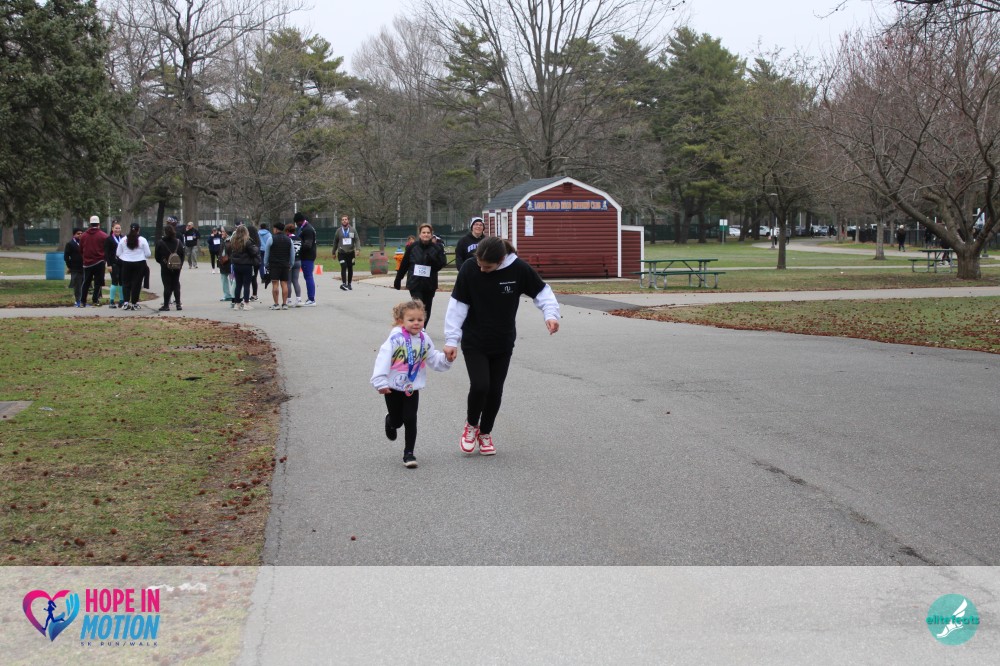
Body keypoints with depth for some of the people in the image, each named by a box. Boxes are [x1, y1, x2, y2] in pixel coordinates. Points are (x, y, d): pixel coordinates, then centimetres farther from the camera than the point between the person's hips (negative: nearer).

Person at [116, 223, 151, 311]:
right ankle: (134, 303, 5)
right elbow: (148, 254, -3)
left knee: (126, 283, 10)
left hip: (126, 264, 1)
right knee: (137, 284, 5)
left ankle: (126, 302, -1)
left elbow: (118, 253, 2)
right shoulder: (142, 240, -7)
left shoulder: (123, 240, -2)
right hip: (139, 264, -1)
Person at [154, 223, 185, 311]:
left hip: (165, 267, -3)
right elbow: (182, 255, 4)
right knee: (176, 285, 10)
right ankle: (178, 304, 7)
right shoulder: (178, 242, 0)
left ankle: (166, 305, 2)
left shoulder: (161, 243, -10)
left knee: (167, 286, 0)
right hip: (177, 267, 3)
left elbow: (157, 256, -4)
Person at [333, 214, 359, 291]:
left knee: (350, 268, 7)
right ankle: (343, 284, -16)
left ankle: (349, 284, 18)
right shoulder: (339, 231, 5)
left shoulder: (353, 230, 4)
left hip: (351, 253, 1)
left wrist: (357, 249, -14)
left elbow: (357, 240, 1)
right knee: (343, 267, -15)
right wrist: (334, 252, 13)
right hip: (341, 253, -1)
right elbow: (335, 242, 12)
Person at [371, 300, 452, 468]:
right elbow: (383, 358, -24)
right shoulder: (396, 338, -19)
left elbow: (434, 360, 10)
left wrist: (446, 359, -10)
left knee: (410, 420, -3)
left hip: (412, 388, 3)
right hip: (393, 387, -3)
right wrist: (380, 381, -30)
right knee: (397, 420, 10)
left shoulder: (424, 339, 0)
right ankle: (390, 422, 48)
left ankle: (408, 453, 8)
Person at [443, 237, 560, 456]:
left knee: (495, 390, 7)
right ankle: (471, 425, 15)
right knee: (479, 386, -15)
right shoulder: (469, 269, -17)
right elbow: (457, 305, -10)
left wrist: (551, 314, -19)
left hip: (503, 343, 2)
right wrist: (451, 339, -11)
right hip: (474, 342, -2)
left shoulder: (519, 269, -16)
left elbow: (542, 291, -2)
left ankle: (485, 433, 30)